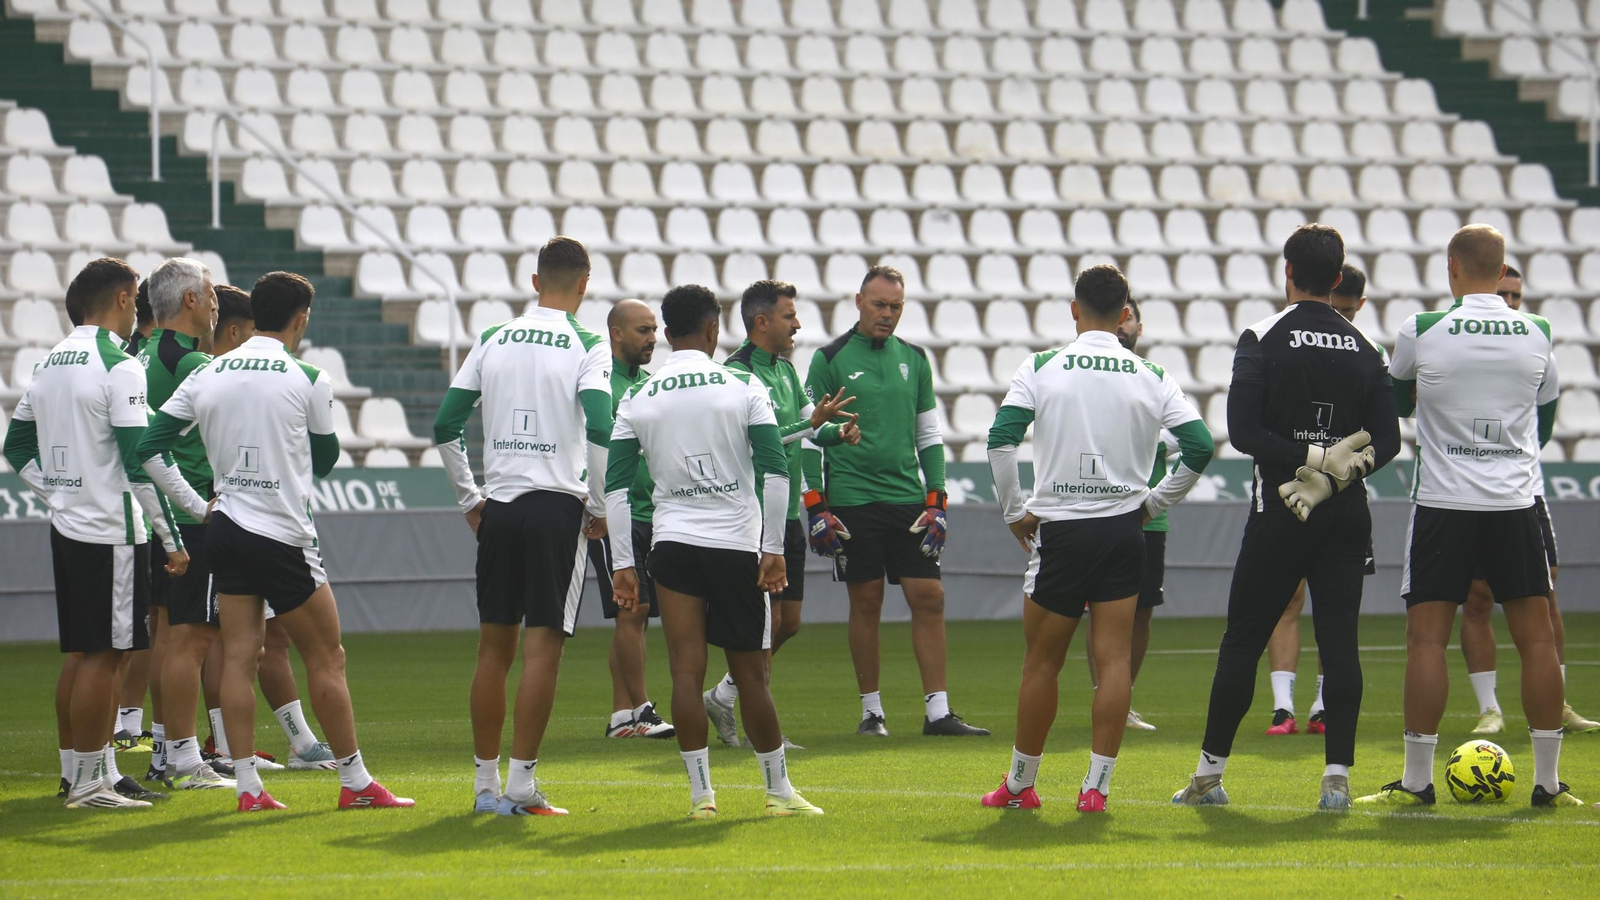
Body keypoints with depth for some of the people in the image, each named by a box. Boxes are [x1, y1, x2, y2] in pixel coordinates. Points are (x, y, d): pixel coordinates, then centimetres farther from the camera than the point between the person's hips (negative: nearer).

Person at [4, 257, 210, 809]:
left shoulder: (52, 363, 12)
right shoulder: (119, 367, -13)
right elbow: (141, 463, -17)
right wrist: (171, 538, -14)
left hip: (68, 529, 8)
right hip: (110, 533, -8)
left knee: (80, 654, 13)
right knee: (103, 656, -5)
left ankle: (81, 772, 18)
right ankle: (89, 783, -5)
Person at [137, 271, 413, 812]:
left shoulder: (207, 376, 5)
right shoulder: (308, 380, -7)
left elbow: (149, 447, 4)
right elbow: (325, 461, 6)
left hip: (225, 529, 5)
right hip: (283, 536, -5)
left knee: (240, 656, 4)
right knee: (326, 658, 3)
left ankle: (247, 786, 1)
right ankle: (355, 783, 5)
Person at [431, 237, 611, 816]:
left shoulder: (493, 341, 9)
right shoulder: (588, 348, -4)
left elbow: (445, 427, 9)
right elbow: (601, 431, -17)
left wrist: (470, 500, 17)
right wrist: (600, 509, -6)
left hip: (498, 507, 4)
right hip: (557, 507, -4)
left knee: (494, 647, 10)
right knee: (542, 648, -3)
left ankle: (485, 783, 14)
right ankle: (521, 785, -6)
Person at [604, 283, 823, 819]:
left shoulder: (638, 399, 4)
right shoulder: (743, 387, -1)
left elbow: (616, 485, 1)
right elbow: (775, 470, -6)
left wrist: (622, 563, 4)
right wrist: (774, 549, -3)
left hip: (672, 544, 1)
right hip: (738, 547, -1)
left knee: (686, 670, 0)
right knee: (751, 674, 6)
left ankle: (701, 791, -5)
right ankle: (778, 790, 13)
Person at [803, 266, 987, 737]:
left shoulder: (914, 359, 12)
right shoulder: (830, 360, -1)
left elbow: (929, 436, 16)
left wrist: (935, 501, 8)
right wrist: (817, 508, -6)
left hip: (908, 499, 4)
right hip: (853, 500, -4)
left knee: (929, 596, -3)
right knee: (866, 602, -1)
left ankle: (937, 711, -2)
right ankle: (871, 711, 8)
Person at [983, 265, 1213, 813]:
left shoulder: (1042, 368, -1)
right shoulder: (1151, 377, 3)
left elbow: (1001, 439, -9)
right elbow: (1199, 447, -3)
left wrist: (1015, 512, 1)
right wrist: (1153, 503, 8)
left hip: (1059, 531, -1)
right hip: (1124, 530, 1)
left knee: (1042, 662, 8)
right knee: (1114, 659, 3)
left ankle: (1019, 784, 17)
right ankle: (1097, 785, -2)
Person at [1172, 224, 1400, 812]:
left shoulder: (1263, 339, -6)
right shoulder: (1362, 349, 7)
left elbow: (1243, 431, -15)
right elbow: (1388, 440, 2)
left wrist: (1308, 460, -13)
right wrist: (1339, 467, -9)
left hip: (1281, 510, -3)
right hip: (1347, 513, 3)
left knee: (1242, 640, 5)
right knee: (1339, 642, 2)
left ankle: (1211, 772, 10)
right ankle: (1337, 776, -4)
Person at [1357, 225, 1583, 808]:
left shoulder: (1421, 331, -6)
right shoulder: (1537, 334, 3)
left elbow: (1397, 400, 14)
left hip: (1442, 503, -2)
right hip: (1516, 504, 2)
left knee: (1426, 638, 0)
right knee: (1536, 638, 6)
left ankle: (1417, 780, 0)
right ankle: (1548, 780, 7)